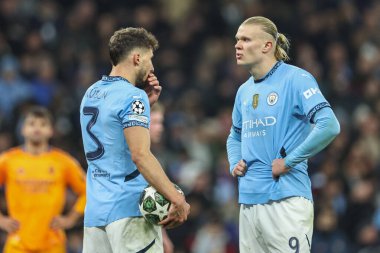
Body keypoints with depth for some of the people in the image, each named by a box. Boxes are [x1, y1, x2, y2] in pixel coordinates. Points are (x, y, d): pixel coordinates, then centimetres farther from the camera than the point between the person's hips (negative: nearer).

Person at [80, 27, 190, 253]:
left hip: (94, 210, 8)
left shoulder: (91, 93, 14)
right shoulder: (133, 97, -12)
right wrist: (178, 200, -24)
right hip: (129, 210, -8)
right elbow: (140, 155, -22)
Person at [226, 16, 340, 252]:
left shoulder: (295, 79, -7)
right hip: (249, 200, 7)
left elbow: (329, 126, -18)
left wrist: (289, 162, -15)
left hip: (286, 199, -7)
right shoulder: (244, 91, 16)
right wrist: (235, 164, 11)